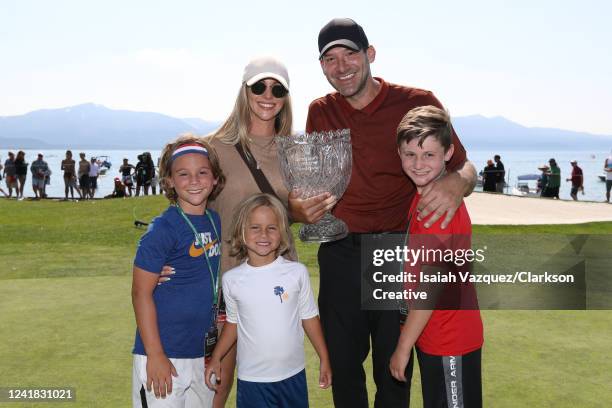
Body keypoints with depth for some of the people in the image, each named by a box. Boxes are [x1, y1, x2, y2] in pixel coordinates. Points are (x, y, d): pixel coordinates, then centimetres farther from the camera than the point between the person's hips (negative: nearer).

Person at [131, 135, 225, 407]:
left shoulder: (215, 221, 4)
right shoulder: (163, 229, -16)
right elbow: (141, 293, -15)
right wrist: (155, 355, -17)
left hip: (203, 352, 7)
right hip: (165, 354, -7)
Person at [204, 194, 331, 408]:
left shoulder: (297, 272, -9)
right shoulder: (231, 279, -6)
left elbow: (309, 317, 1)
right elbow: (233, 322, 8)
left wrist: (324, 359, 5)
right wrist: (216, 358, 2)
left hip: (293, 374, 0)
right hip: (251, 378, 0)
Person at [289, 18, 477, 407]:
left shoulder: (418, 104, -7)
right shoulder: (320, 113, 4)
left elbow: (465, 166, -3)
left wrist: (456, 183, -27)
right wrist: (298, 209, -14)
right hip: (339, 254, 3)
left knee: (394, 371, 12)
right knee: (342, 364, 16)